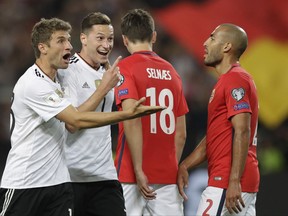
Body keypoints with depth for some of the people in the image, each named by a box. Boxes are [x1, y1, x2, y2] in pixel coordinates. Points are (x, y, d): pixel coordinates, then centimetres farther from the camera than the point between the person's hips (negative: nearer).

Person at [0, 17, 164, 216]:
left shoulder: (55, 78, 12)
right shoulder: (33, 84, -19)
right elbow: (77, 120, -23)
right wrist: (129, 114, -25)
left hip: (58, 182, 8)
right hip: (23, 183, -8)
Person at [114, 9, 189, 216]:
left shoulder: (125, 68, -4)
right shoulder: (171, 72, 12)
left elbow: (132, 120, -16)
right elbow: (181, 133, 14)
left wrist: (138, 170, -16)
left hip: (134, 176, -5)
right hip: (167, 175, 5)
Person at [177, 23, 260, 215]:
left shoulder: (235, 80, -10)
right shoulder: (226, 81, 22)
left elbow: (242, 132, -19)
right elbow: (213, 136, 24)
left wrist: (234, 181, -25)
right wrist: (185, 165, 14)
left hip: (229, 182, -10)